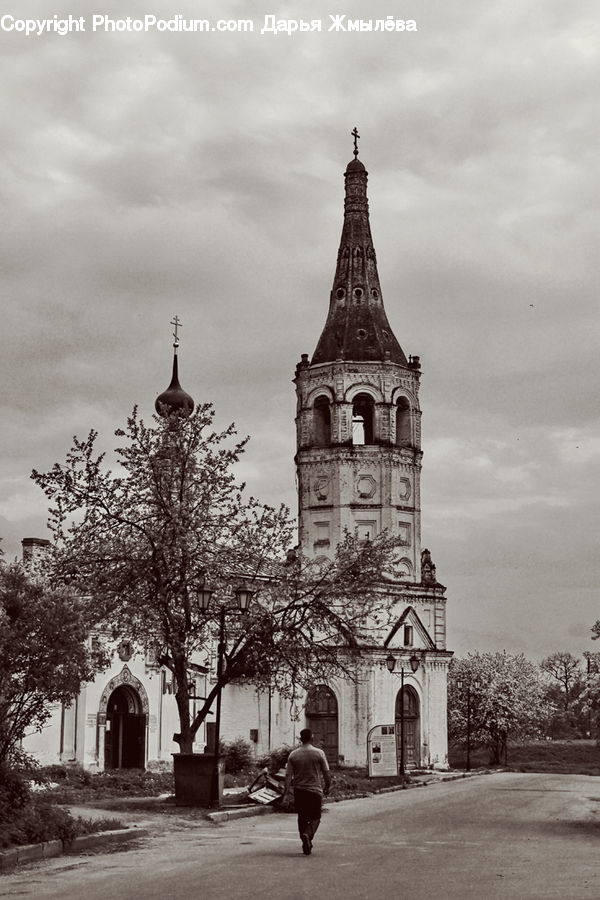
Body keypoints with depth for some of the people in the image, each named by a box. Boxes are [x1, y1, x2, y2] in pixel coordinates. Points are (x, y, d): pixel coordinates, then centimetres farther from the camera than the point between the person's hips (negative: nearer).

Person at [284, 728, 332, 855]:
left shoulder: (293, 754, 1)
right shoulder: (319, 753, -5)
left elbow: (288, 775, -3)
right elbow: (326, 773, -1)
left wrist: (287, 790, -1)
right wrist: (327, 787, 12)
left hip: (299, 791, 2)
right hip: (315, 790, -2)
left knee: (302, 818, 14)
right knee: (315, 818, 6)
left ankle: (306, 844, 17)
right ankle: (307, 835, -21)